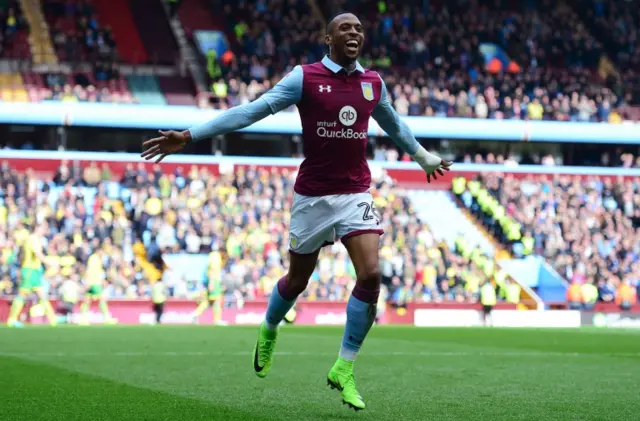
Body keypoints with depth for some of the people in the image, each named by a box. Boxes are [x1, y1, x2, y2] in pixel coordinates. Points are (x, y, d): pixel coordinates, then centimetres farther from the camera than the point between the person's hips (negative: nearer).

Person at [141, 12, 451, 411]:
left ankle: (343, 370, -2)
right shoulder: (305, 77, -7)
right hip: (313, 195, -3)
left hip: (356, 194, 3)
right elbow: (252, 110, -11)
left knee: (371, 275, -15)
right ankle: (269, 330, 45)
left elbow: (395, 125, 26)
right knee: (297, 280, 10)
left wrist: (425, 157, 40)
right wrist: (190, 135, -18)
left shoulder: (373, 83, 6)